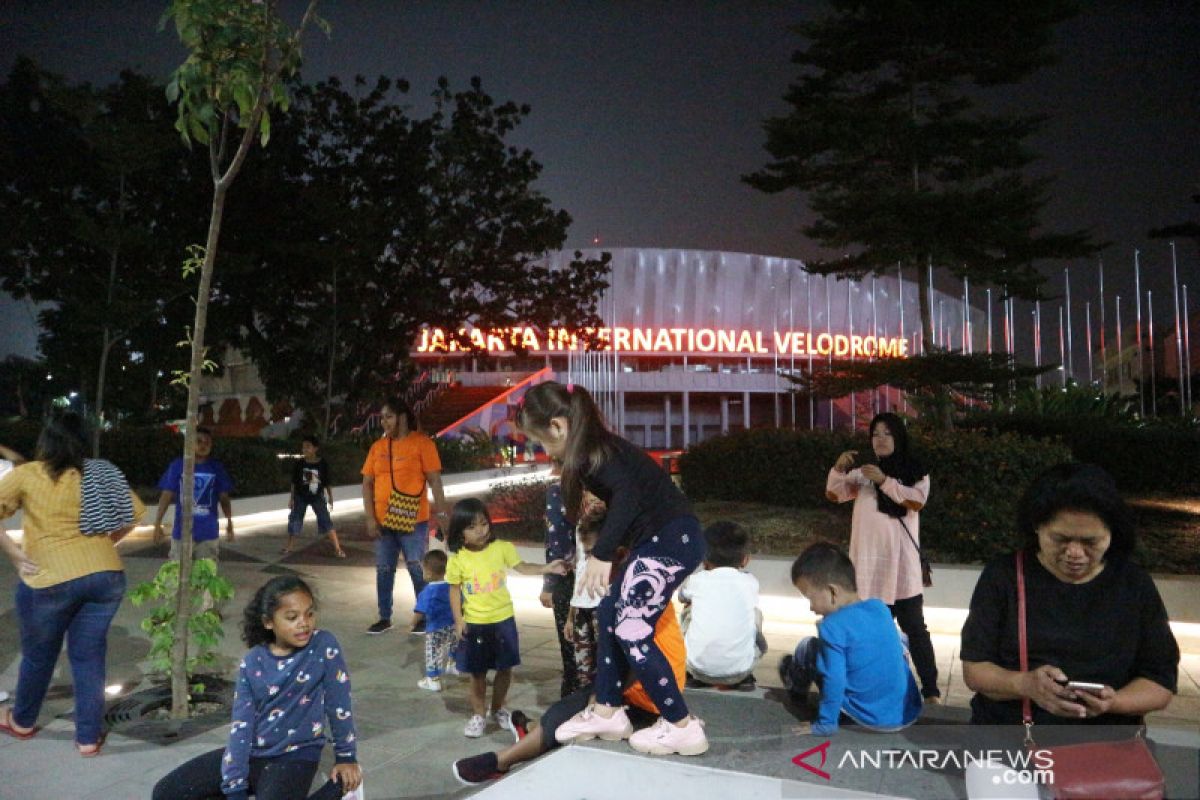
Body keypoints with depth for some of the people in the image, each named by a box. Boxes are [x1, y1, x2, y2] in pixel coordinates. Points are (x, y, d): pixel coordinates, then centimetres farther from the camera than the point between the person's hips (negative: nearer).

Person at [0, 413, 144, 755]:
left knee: (38, 654, 20)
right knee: (89, 655, 11)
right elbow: (134, 514, 8)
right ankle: (89, 737, 15)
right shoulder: (99, 474, 6)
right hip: (106, 575, 2)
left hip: (50, 580, -2)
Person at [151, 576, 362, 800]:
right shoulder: (252, 663, -5)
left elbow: (338, 703, -8)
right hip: (252, 753, 5)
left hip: (295, 757, -5)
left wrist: (346, 756, -1)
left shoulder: (324, 645, -15)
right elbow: (241, 724, -8)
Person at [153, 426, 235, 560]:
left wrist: (229, 524, 6)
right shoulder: (177, 465, -2)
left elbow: (224, 498, 7)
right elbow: (166, 496, 0)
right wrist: (157, 524, -3)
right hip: (182, 531, -1)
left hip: (209, 533, 1)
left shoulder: (217, 468, 2)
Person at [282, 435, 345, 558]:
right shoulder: (299, 464, -9)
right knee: (294, 520, 9)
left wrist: (330, 498, 0)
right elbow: (294, 482, 1)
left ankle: (337, 549, -5)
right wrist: (292, 498, 3)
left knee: (326, 520, -7)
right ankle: (288, 547, 29)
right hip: (300, 497, 2)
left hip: (317, 497, -2)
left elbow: (327, 482, -3)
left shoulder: (323, 464, -12)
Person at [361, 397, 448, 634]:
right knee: (383, 570, 11)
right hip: (383, 522, 5)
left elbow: (434, 481, -7)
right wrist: (370, 518, 0)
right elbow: (367, 484, 7)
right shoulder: (377, 446, 7)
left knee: (417, 570, 3)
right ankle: (384, 618, 24)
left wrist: (441, 513, -10)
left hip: (413, 522, -5)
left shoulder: (422, 443, -6)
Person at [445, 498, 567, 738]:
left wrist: (547, 568, -18)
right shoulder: (457, 560, -9)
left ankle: (498, 709, 34)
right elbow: (455, 591, -2)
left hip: (503, 620, 2)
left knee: (505, 668, 13)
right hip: (474, 624, -1)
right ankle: (478, 715, 27)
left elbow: (523, 567, -4)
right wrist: (458, 620, -7)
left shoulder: (502, 548, -8)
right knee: (477, 672, 10)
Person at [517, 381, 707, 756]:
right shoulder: (594, 450, 14)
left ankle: (681, 727, 4)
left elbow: (628, 496, -30)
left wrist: (601, 554, -30)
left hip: (672, 540, -10)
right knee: (609, 613, 14)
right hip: (658, 541, 10)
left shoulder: (593, 453, -14)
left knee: (632, 629, -5)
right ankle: (607, 711, 24)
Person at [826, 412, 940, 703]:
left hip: (902, 562, -3)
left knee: (914, 627, 0)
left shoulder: (915, 472, 3)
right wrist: (839, 469, -18)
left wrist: (884, 480, -25)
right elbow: (834, 494, 1)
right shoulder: (863, 472, 11)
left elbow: (917, 500, -15)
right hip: (869, 562, 3)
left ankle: (930, 689, 6)